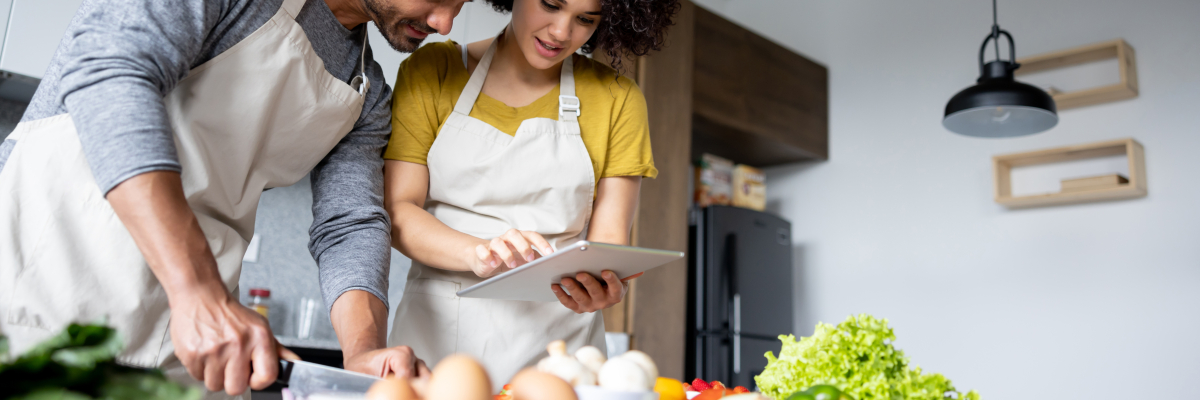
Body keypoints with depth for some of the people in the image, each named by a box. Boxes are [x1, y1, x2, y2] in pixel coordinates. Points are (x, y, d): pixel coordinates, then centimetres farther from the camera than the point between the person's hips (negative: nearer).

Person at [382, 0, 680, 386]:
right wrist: (477, 252, -23)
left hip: (554, 338, 0)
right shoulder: (432, 70, 3)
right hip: (435, 329, 1)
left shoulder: (617, 100, 5)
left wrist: (600, 283, -22)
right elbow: (397, 211, -4)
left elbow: (608, 238, 1)